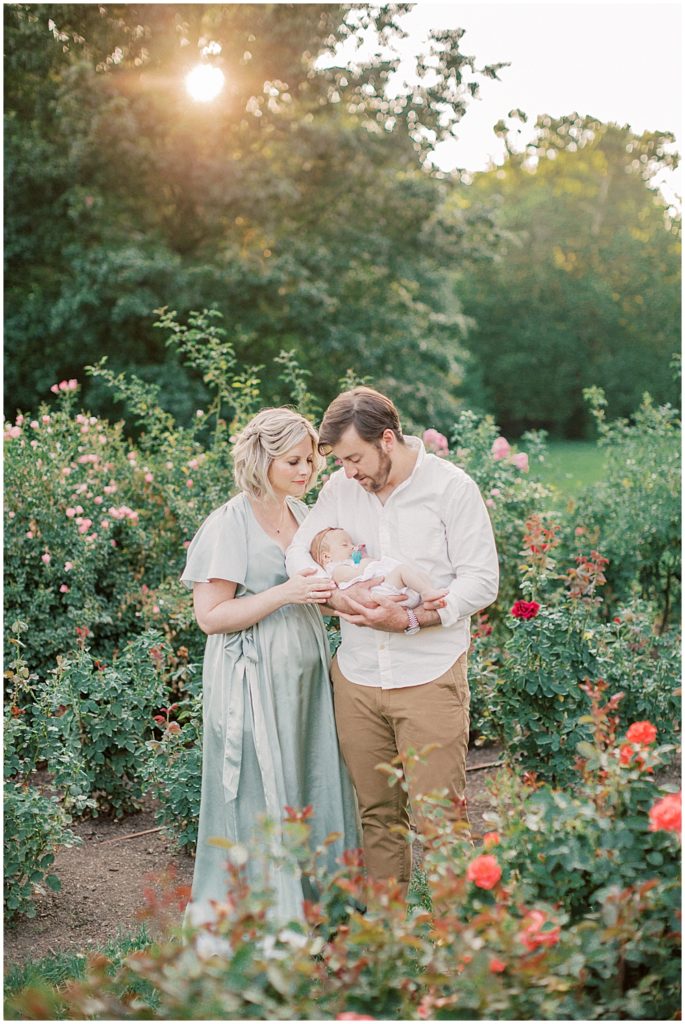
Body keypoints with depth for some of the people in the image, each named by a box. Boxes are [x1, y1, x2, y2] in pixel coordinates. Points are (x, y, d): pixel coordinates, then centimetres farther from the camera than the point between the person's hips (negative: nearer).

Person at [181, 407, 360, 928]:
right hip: (253, 679, -7)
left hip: (307, 670, 7)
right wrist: (285, 594, -22)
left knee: (314, 784, 9)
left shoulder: (304, 514, 11)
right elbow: (210, 615, -15)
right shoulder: (229, 524, -11)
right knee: (259, 793, 0)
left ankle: (312, 896, 23)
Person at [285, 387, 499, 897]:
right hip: (356, 677, 4)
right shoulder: (341, 487, 6)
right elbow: (299, 554, 2)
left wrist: (410, 620, -20)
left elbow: (481, 581, -8)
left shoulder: (452, 487, -6)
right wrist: (339, 595, -19)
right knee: (376, 811, 12)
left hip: (429, 677, -4)